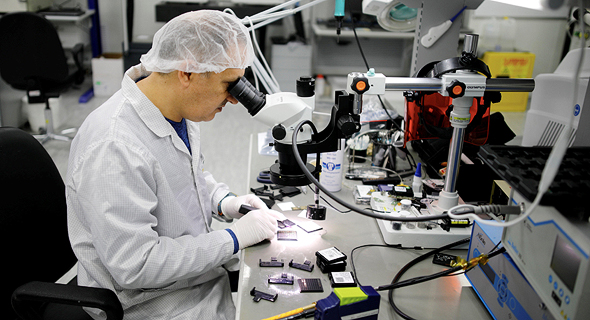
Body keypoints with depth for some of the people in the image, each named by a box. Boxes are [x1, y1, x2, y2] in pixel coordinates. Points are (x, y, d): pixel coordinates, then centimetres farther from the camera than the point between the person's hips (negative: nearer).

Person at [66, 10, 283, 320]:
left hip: (202, 266, 8)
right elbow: (135, 266, -29)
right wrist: (234, 238, -24)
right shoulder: (114, 148, -31)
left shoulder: (178, 108, -2)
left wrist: (224, 201, -2)